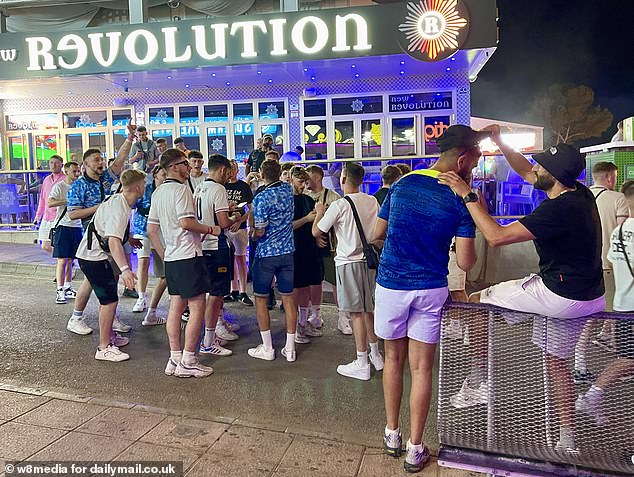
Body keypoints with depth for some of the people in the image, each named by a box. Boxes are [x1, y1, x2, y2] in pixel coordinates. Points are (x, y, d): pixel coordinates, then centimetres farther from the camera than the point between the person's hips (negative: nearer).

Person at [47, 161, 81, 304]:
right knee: (62, 260, -6)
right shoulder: (59, 186, -4)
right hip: (63, 226, -5)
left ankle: (68, 287, 22)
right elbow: (50, 203, -17)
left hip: (77, 226, 5)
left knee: (71, 260, 12)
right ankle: (60, 291, -3)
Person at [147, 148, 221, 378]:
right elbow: (186, 222, -23)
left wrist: (163, 254, 20)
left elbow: (151, 229, 17)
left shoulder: (158, 192, 16)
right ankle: (188, 362, 2)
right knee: (197, 308, -3)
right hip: (188, 255, -9)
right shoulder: (181, 189, -12)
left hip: (170, 257, 9)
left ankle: (175, 359, 18)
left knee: (176, 307, 12)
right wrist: (210, 229, -9)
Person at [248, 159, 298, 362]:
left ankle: (267, 349, 13)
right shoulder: (288, 189, 3)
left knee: (261, 299, 8)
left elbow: (259, 232, -15)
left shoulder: (261, 198, -16)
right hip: (288, 252, 5)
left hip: (266, 254, -5)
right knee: (288, 298, 8)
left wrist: (251, 233, 5)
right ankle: (290, 349, 14)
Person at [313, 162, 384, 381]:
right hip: (369, 260, 6)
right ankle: (375, 355, 29)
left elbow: (316, 232, -5)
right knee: (369, 309, 17)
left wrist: (319, 212, 11)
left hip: (348, 262, -6)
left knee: (357, 313, -1)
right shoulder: (373, 202, 4)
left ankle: (362, 364, 6)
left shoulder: (339, 206, -14)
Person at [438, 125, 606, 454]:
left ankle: (477, 383, 9)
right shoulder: (579, 194, 2)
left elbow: (496, 236, -29)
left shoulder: (558, 209, -26)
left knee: (477, 303, 0)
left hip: (559, 295, -10)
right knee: (556, 361, 23)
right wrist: (498, 141, 11)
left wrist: (468, 195, -24)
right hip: (589, 297, 10)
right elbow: (526, 173, 15)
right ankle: (567, 441, 33)